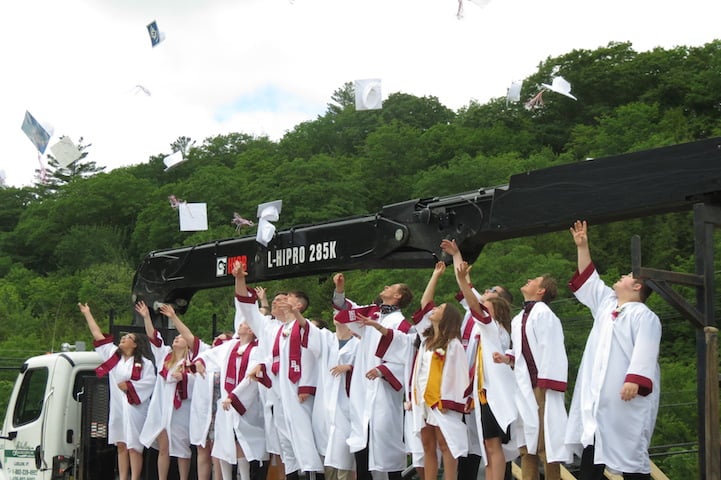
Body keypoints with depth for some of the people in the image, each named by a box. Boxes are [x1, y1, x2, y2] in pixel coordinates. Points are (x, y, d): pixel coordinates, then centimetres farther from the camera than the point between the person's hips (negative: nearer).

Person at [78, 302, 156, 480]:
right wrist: (87, 314, 18)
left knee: (133, 446, -6)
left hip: (135, 408, -6)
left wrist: (129, 386, -14)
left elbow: (149, 382, -12)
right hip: (117, 407, 6)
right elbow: (98, 336, 16)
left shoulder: (144, 363, -3)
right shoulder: (114, 355, 12)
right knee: (121, 446, 8)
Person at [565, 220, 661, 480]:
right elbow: (587, 279, 29)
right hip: (597, 393, 8)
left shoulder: (644, 315, -4)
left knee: (630, 450, -6)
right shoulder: (607, 303, 20)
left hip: (626, 395, -8)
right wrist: (582, 246, 25)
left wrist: (634, 380, -28)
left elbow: (645, 351, -16)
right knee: (590, 447, 4)